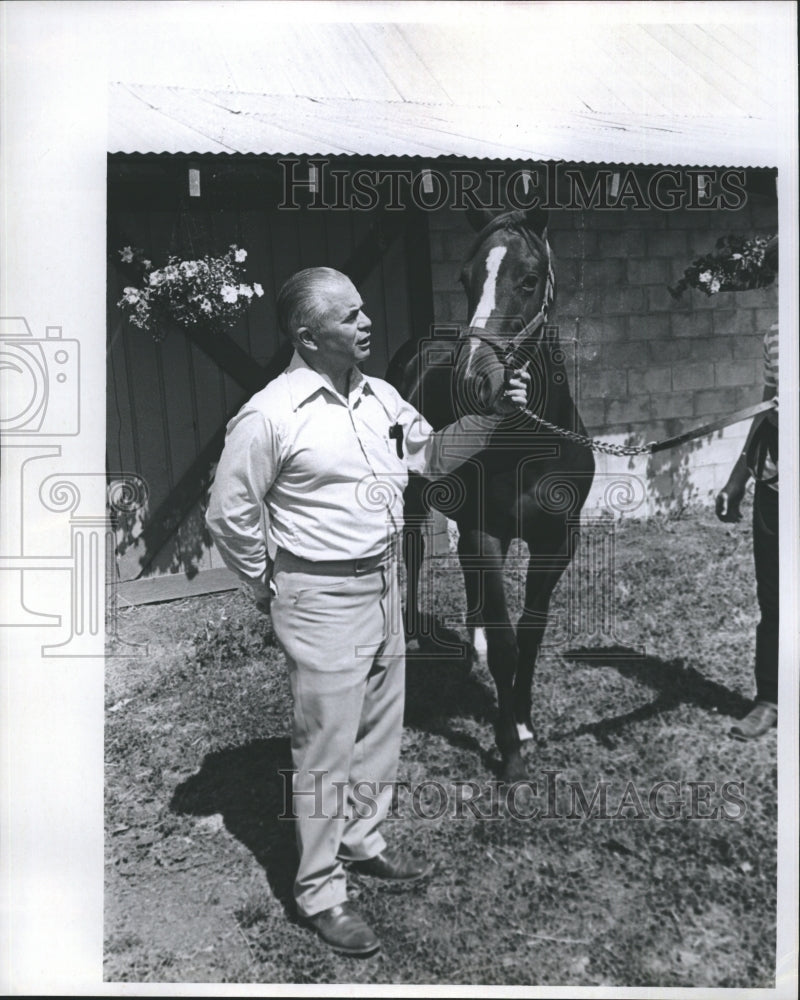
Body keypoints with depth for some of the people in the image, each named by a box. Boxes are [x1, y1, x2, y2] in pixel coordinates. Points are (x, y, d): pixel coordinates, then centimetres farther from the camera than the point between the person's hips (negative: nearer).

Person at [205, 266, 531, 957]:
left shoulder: (379, 397, 5)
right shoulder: (271, 415, -18)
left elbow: (432, 455, 17)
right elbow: (229, 515, -12)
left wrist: (493, 414, 5)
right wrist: (270, 587, -2)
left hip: (384, 588, 8)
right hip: (323, 603, -7)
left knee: (381, 730, 19)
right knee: (327, 747, 2)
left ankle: (363, 842, 40)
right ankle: (320, 892, 20)